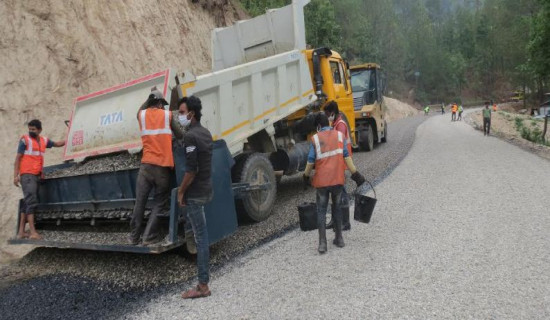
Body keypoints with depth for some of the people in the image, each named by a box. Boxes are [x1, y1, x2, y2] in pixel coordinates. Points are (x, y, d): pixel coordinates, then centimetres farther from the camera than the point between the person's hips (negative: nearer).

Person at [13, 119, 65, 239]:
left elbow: (57, 144, 33)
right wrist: (15, 175, -10)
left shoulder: (44, 140, 13)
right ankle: (33, 232, -18)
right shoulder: (25, 140, -2)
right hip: (27, 175, -6)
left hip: (37, 175, 6)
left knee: (27, 203, 8)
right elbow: (18, 158, -3)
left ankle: (21, 232, 13)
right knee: (31, 202, -14)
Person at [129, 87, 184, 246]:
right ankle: (149, 236, 2)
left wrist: (150, 97, 40)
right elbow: (181, 136, 4)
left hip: (146, 165, 3)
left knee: (139, 202, 10)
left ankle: (134, 236, 18)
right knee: (159, 203, 6)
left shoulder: (142, 115, 9)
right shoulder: (168, 115, 2)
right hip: (163, 167, -3)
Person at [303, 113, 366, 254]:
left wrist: (306, 175, 14)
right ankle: (339, 239, 27)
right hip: (338, 179, 2)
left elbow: (310, 162, -2)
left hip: (321, 181, -2)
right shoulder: (339, 135, 2)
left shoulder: (315, 139, -3)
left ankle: (322, 244, 3)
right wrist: (355, 174, 5)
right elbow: (346, 157, -1)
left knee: (321, 211, 7)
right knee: (337, 208, 18)